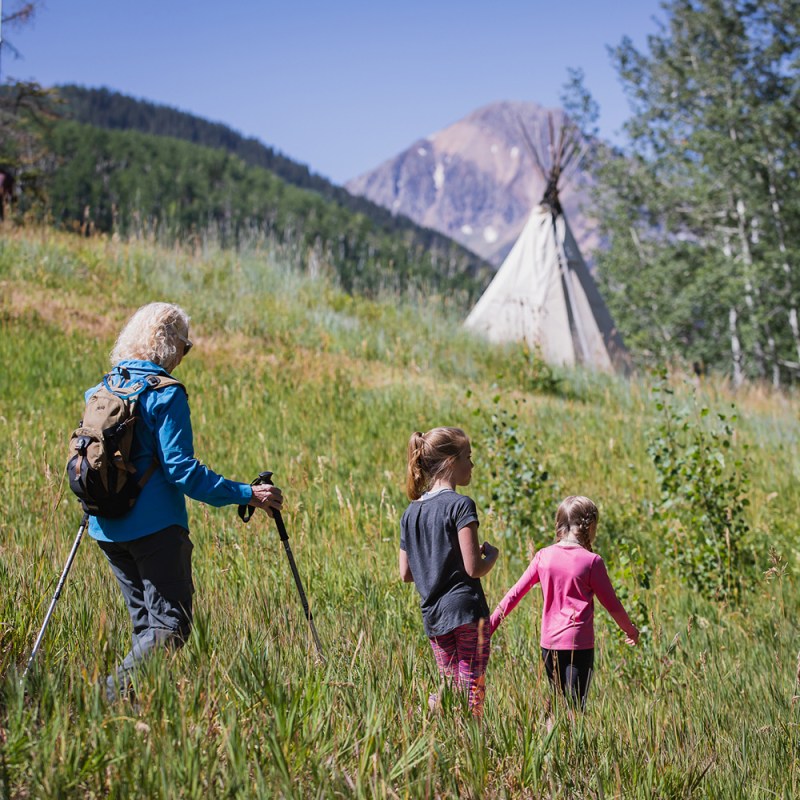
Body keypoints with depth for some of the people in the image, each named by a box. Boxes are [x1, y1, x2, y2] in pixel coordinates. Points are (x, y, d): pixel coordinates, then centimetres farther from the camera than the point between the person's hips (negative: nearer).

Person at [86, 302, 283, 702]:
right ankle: (116, 691, -21)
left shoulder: (101, 391, 11)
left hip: (107, 526, 8)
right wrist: (246, 494, -16)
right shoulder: (165, 394, -12)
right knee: (170, 624, -6)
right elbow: (180, 469, -18)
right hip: (154, 526, -8)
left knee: (145, 622, 15)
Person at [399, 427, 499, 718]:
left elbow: (406, 574, 12)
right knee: (472, 689, -1)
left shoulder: (411, 512, 10)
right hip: (466, 609, -6)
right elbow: (474, 568, -15)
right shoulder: (461, 505, -11)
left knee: (449, 687, 17)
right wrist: (492, 555, 4)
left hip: (432, 615, 6)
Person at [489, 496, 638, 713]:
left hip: (549, 643, 4)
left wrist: (491, 624, 12)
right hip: (579, 643, -4)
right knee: (575, 706, -4)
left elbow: (516, 593, 4)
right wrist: (629, 628, 16)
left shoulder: (544, 556, 2)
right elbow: (611, 604, -1)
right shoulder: (591, 561, -8)